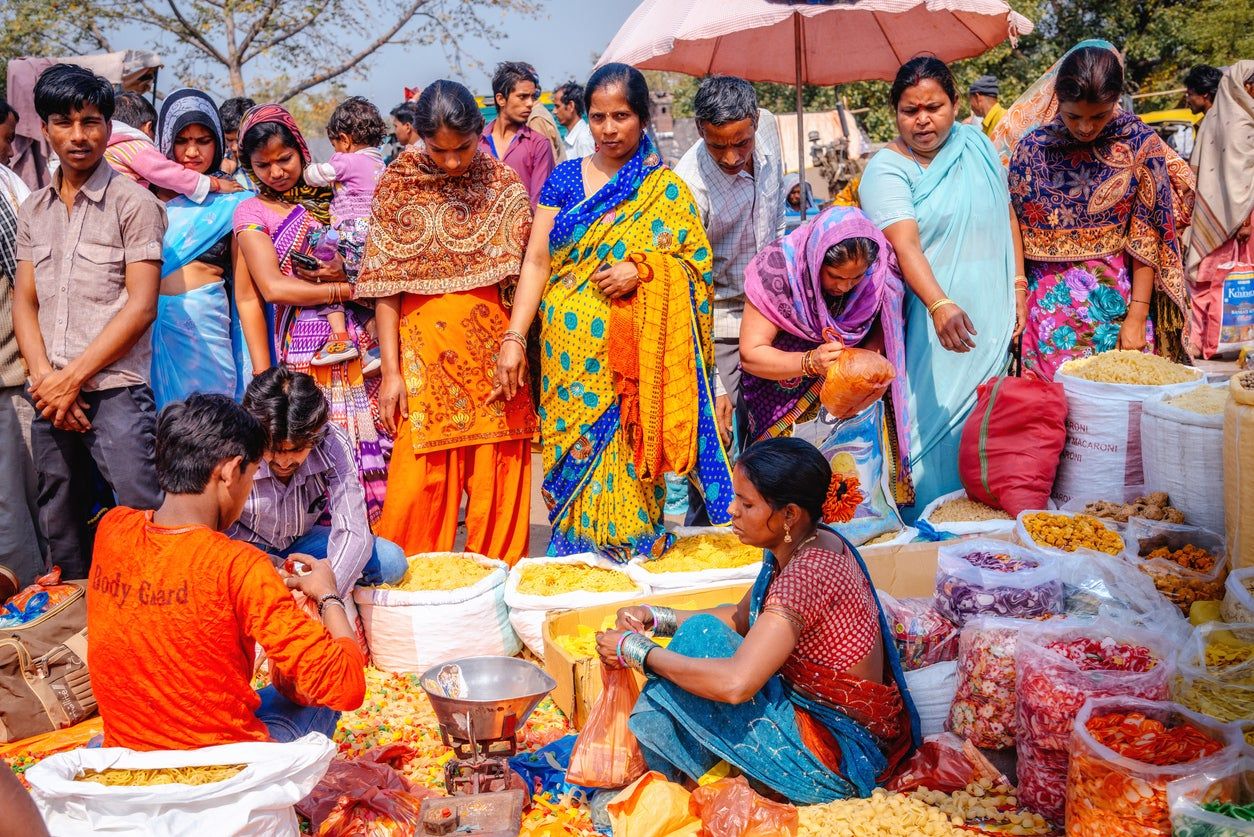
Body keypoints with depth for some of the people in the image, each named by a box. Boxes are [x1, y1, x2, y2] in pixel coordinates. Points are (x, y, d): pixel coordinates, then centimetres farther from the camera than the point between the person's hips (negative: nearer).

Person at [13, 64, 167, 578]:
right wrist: (45, 378, -5)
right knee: (61, 535, 13)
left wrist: (74, 377, -10)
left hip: (115, 391, -5)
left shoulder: (133, 203, -2)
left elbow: (141, 307, -8)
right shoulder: (33, 211, 14)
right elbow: (24, 303, 11)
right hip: (49, 398, 6)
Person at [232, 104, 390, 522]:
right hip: (301, 350, -3)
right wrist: (346, 289, -5)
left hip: (357, 346, 3)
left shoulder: (329, 198, 15)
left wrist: (346, 271, -3)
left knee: (368, 460, 0)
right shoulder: (252, 212, 5)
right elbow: (273, 287, -7)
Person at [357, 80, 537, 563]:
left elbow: (522, 277, 1)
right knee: (418, 479, -1)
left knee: (498, 481, 5)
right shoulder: (397, 185, 2)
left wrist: (515, 342, -12)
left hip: (491, 347, 1)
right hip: (424, 350, -1)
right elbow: (386, 286, 0)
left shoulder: (504, 185, 3)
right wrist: (391, 370, -5)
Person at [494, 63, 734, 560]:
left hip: (632, 358, -2)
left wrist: (643, 270, -17)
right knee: (570, 462, 5)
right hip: (569, 355, 2)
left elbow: (699, 264, 1)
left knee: (625, 474, -3)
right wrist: (514, 338, -7)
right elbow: (536, 261, 3)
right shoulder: (566, 178, 9)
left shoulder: (667, 190, 4)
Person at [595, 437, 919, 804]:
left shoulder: (807, 575, -28)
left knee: (701, 639, -16)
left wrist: (636, 650, -25)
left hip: (840, 765, -10)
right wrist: (652, 617, 0)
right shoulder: (809, 544, 1)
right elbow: (739, 618, 13)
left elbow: (735, 684, -37)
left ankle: (652, 781, 2)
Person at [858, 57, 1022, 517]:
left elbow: (1007, 215, 17)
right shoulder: (887, 169, -9)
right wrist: (940, 305, -38)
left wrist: (1018, 286, 9)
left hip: (991, 321, 5)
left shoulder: (977, 145, 9)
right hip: (931, 326, -5)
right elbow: (905, 244, -23)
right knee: (935, 424, -6)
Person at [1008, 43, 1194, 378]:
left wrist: (1137, 317, -9)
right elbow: (1016, 235, 1)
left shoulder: (1141, 145, -3)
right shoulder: (1033, 149, -2)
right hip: (1051, 304, 0)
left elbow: (1147, 238, -4)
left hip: (1118, 301, 0)